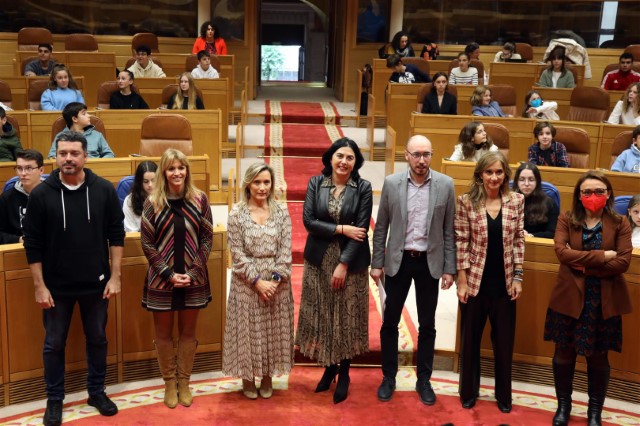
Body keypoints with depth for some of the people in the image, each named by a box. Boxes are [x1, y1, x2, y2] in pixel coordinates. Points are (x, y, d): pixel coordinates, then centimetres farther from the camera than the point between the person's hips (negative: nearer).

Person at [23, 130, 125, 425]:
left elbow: (116, 235, -1)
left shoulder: (104, 190, -6)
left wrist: (115, 276, -4)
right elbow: (32, 244, -5)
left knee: (97, 339, 15)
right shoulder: (41, 194, -8)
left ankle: (97, 391, 33)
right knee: (54, 344, 11)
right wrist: (39, 286, -8)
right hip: (56, 286, -1)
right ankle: (54, 399, 29)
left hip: (96, 283, 1)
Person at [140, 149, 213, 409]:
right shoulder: (153, 202, -5)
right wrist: (169, 273, -12)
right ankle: (170, 383, 25)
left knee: (188, 332, 12)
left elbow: (207, 238, 0)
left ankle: (184, 382, 26)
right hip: (161, 279, -1)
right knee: (163, 333, 10)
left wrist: (193, 272, -9)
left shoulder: (199, 199, -2)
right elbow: (147, 243, -5)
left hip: (193, 279, 1)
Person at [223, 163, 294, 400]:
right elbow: (237, 253, -8)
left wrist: (276, 279, -13)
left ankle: (267, 377, 25)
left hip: (276, 282, 2)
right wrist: (257, 281, -14)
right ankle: (248, 378, 23)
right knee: (248, 329, 6)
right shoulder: (237, 214, -4)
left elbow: (285, 251, -2)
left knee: (274, 329, 9)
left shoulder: (281, 213, 2)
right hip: (247, 283, -2)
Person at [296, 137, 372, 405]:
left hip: (351, 262, -1)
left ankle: (344, 373, 22)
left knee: (347, 317, 6)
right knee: (322, 316, 7)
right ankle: (329, 367, 26)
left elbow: (361, 229, -8)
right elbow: (308, 221, -6)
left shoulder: (363, 188, -4)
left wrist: (343, 264, -13)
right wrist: (341, 229, -15)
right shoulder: (315, 183, 0)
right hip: (319, 260, 1)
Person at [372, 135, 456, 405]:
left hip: (429, 262, 0)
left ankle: (424, 380, 24)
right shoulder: (391, 183, -5)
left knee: (427, 325, 10)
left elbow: (449, 230, -1)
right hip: (398, 260, 0)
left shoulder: (445, 184, -5)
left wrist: (450, 268, -2)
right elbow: (381, 227, 1)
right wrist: (377, 263, 1)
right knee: (390, 322, 9)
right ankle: (389, 377, 25)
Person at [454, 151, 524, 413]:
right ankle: (469, 392, 30)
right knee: (470, 339, 12)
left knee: (504, 341, 12)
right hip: (475, 282, -1)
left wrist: (518, 277, 0)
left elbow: (518, 241, 3)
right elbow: (461, 242, -6)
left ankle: (503, 394, 30)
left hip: (504, 283, 2)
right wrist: (462, 280, -8)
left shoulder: (516, 201, -2)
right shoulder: (467, 202, -7)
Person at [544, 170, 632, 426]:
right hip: (569, 298, 1)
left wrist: (585, 266, -18)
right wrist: (602, 256, -20)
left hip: (603, 302, 0)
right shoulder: (566, 220, -2)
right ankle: (563, 405, 32)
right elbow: (561, 251, -18)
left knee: (598, 356, 12)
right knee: (564, 352, 13)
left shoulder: (620, 224, -3)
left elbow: (623, 262, -13)